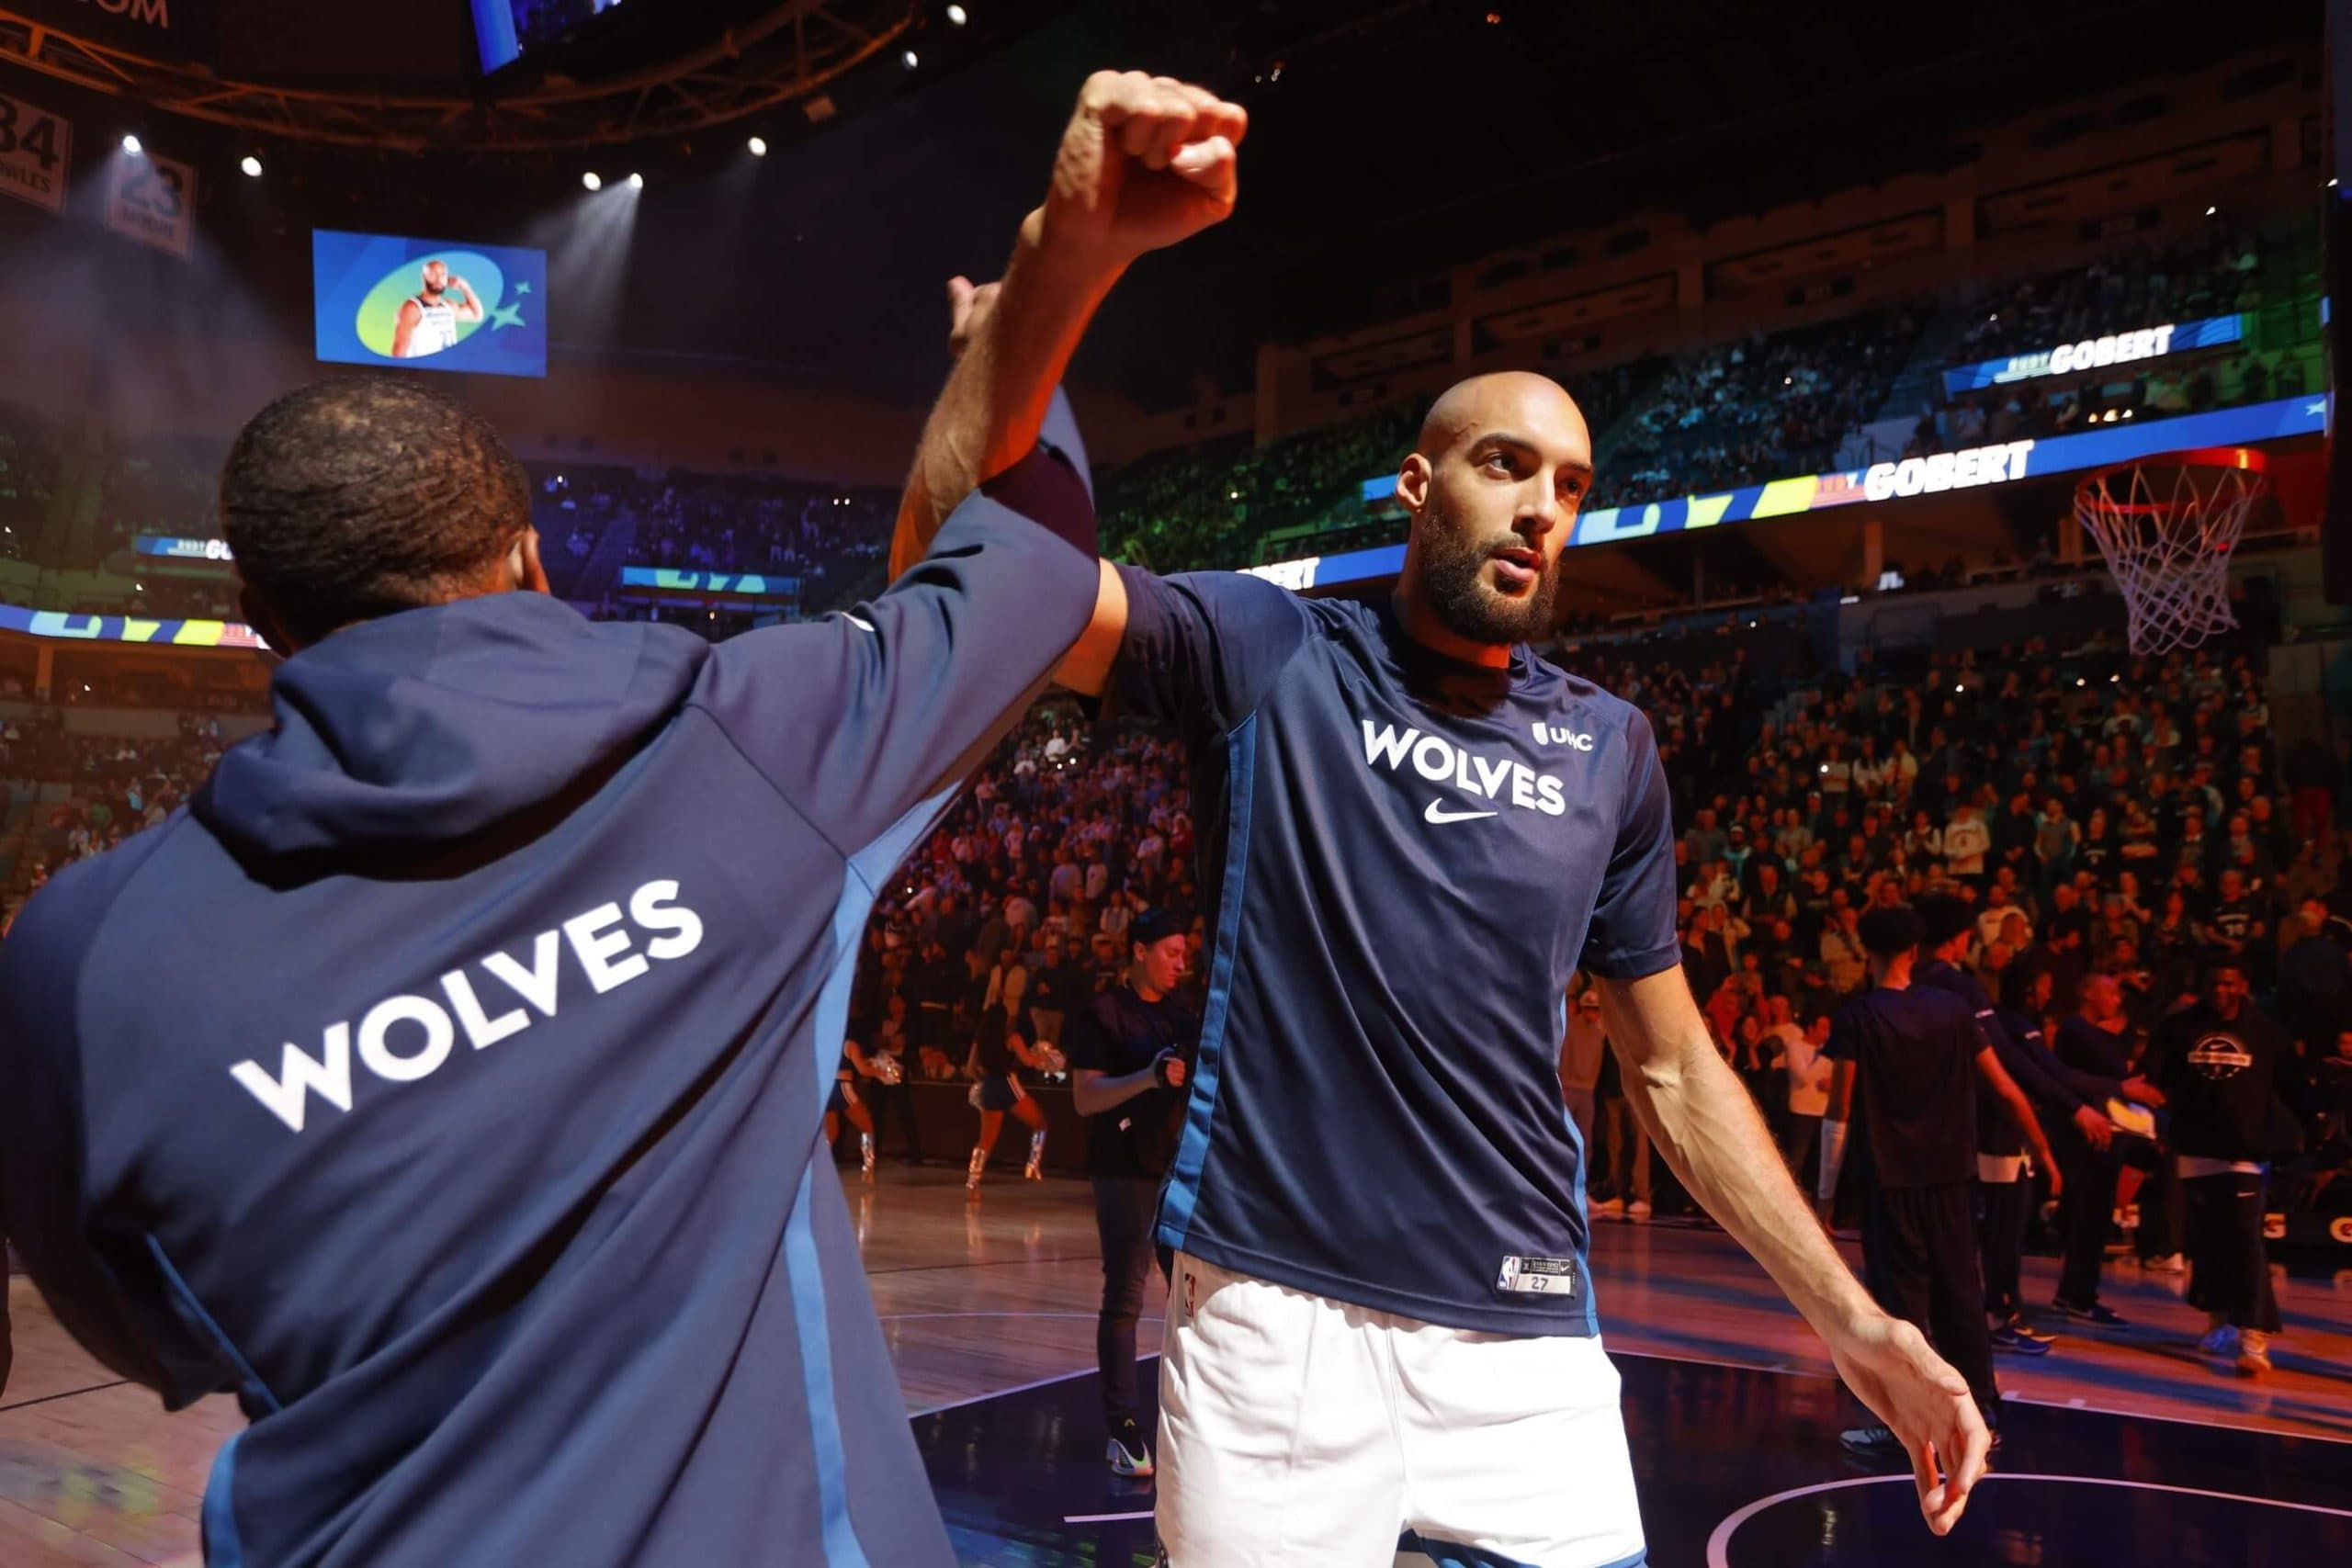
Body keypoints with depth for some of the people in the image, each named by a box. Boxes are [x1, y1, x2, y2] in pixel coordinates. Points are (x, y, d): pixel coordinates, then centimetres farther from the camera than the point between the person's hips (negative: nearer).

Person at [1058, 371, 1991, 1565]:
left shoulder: (1609, 751, 9)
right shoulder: (1265, 656, -1)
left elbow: (1674, 1070, 13)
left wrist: (1849, 1318, 9)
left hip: (1526, 1340, 4)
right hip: (1273, 1316, -3)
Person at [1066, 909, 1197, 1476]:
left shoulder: (1183, 1010, 13)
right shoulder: (1103, 1014, -4)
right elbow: (1085, 1098, -11)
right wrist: (1149, 1077, -24)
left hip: (1184, 1164, 6)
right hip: (1127, 1170, -6)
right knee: (1125, 1296, -5)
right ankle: (1123, 1428, 2)